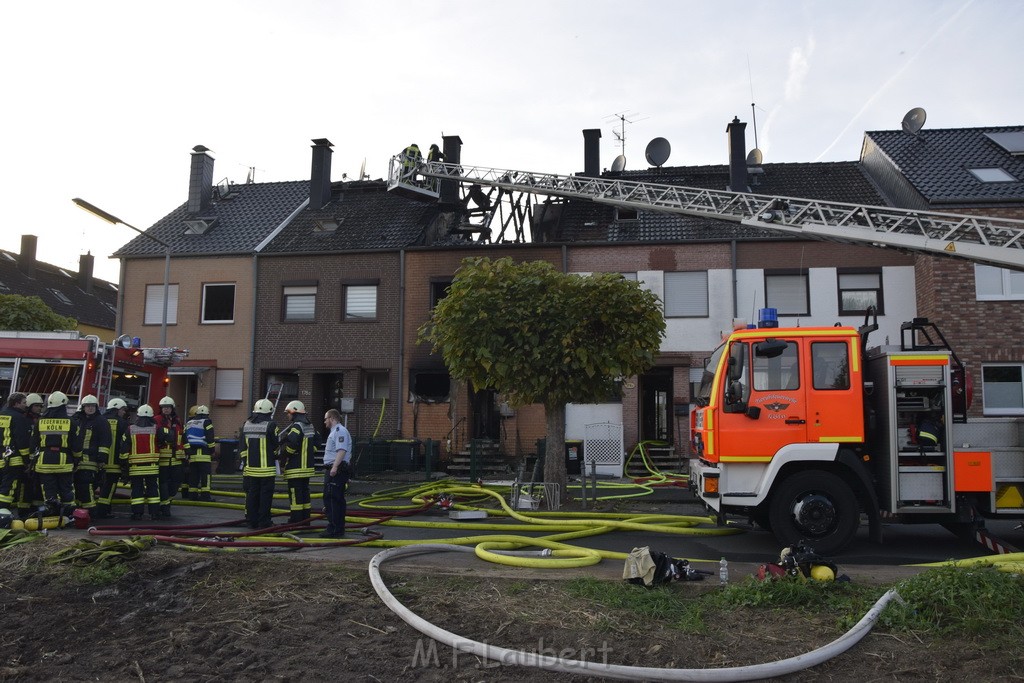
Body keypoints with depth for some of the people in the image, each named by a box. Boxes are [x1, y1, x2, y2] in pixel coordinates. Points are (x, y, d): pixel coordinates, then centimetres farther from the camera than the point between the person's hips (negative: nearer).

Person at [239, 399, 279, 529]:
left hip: (251, 468, 5)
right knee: (265, 495, 2)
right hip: (266, 468, -5)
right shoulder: (271, 425, -10)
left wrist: (245, 462, 16)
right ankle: (263, 522, 4)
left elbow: (243, 448, 10)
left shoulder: (246, 425, 7)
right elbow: (275, 446, -4)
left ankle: (252, 521, 16)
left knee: (252, 494, 11)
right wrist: (274, 455, 17)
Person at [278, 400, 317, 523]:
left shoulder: (296, 426, -15)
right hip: (307, 466, 9)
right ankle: (305, 518, 20)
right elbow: (315, 443, 20)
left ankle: (296, 521, -2)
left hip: (295, 468, -9)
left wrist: (282, 463, -13)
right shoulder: (310, 426, 15)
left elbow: (289, 446, -22)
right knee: (305, 492, 14)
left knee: (295, 495, -4)